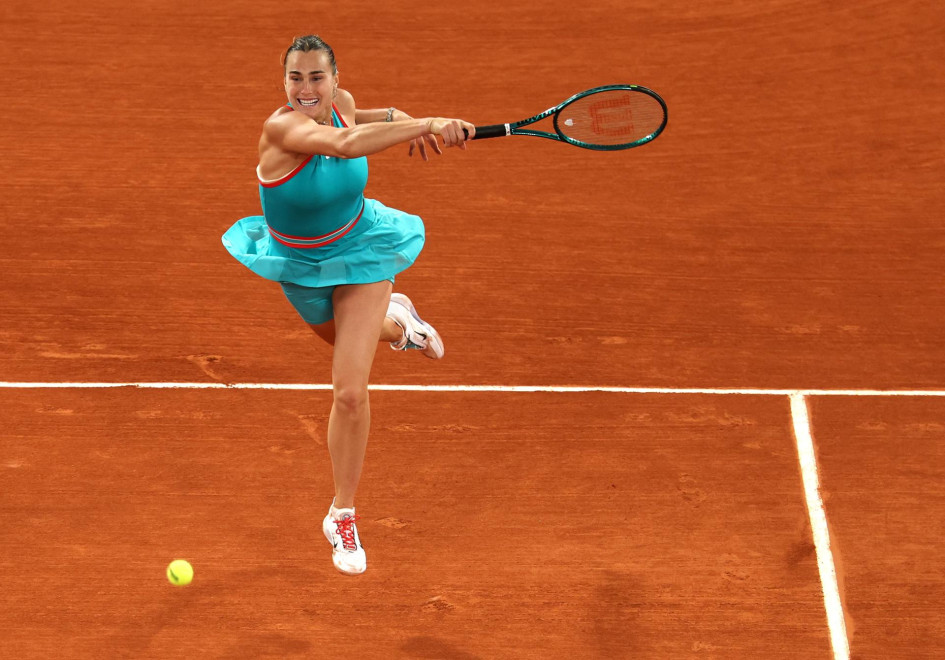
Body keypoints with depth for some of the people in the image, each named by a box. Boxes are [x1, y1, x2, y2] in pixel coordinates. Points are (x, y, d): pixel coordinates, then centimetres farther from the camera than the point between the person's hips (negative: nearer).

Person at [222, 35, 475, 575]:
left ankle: (343, 515, 6)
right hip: (301, 264, -1)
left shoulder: (343, 102, -17)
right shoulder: (282, 127, -34)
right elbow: (343, 143, -55)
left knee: (350, 391, -12)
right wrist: (427, 124, -60)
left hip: (359, 253, 1)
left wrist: (396, 119, -5)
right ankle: (396, 320, 67)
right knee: (343, 339, 31)